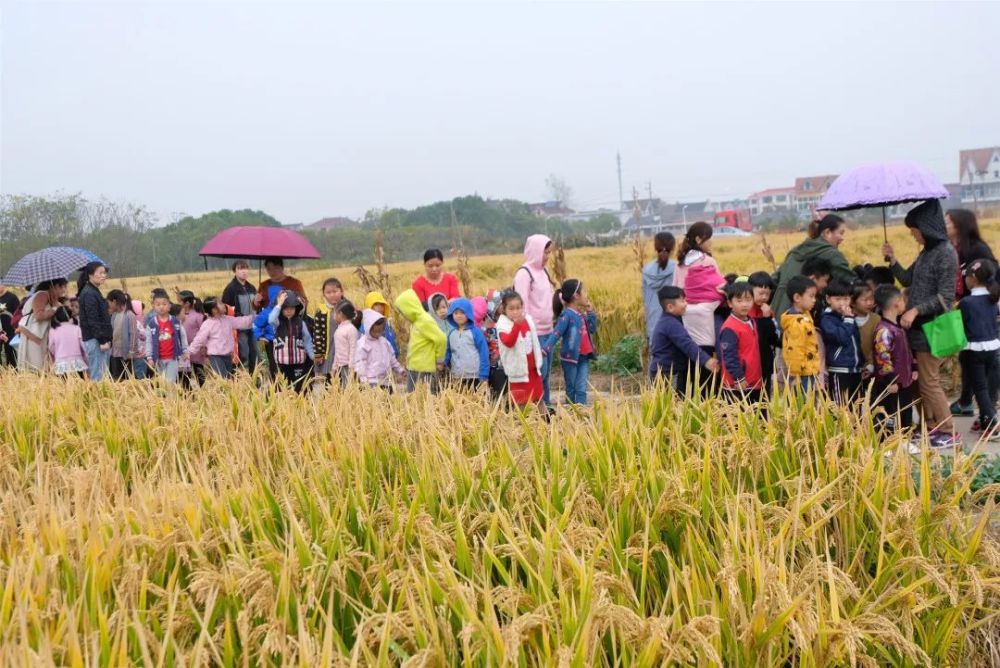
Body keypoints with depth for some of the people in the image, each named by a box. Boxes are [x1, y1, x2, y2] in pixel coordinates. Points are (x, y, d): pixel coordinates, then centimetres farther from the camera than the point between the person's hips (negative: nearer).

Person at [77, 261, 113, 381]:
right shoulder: (89, 294, -12)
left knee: (102, 375, 10)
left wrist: (106, 338, 16)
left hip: (100, 339, 10)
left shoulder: (94, 291, 17)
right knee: (98, 376, -9)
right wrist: (102, 341, -19)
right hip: (94, 340, -10)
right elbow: (92, 321, -18)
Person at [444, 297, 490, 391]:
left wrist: (483, 376, -10)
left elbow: (484, 354, -7)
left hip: (474, 377, -4)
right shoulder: (451, 333, 8)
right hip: (456, 377, 5)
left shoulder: (476, 332, -6)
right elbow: (448, 352, 14)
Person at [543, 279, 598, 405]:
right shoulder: (567, 315, -15)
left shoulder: (581, 313, 8)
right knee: (571, 389, 8)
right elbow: (556, 334, -19)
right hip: (570, 357, -6)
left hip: (584, 357, 6)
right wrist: (545, 350, -29)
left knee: (581, 389, -1)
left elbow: (592, 330, 18)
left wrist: (590, 312, 8)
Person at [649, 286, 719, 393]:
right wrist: (705, 360, -42)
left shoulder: (666, 321, 12)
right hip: (666, 374, -11)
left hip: (663, 371, 11)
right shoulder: (671, 324, -22)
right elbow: (687, 345, -33)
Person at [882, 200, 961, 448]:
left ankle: (950, 434, 5)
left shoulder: (946, 253, -14)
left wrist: (916, 310, -22)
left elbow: (945, 296, -18)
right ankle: (930, 428, 21)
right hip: (918, 326, 9)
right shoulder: (927, 252, 12)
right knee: (921, 381, 12)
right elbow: (908, 280, 20)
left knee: (930, 383, -4)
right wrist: (892, 260, 7)